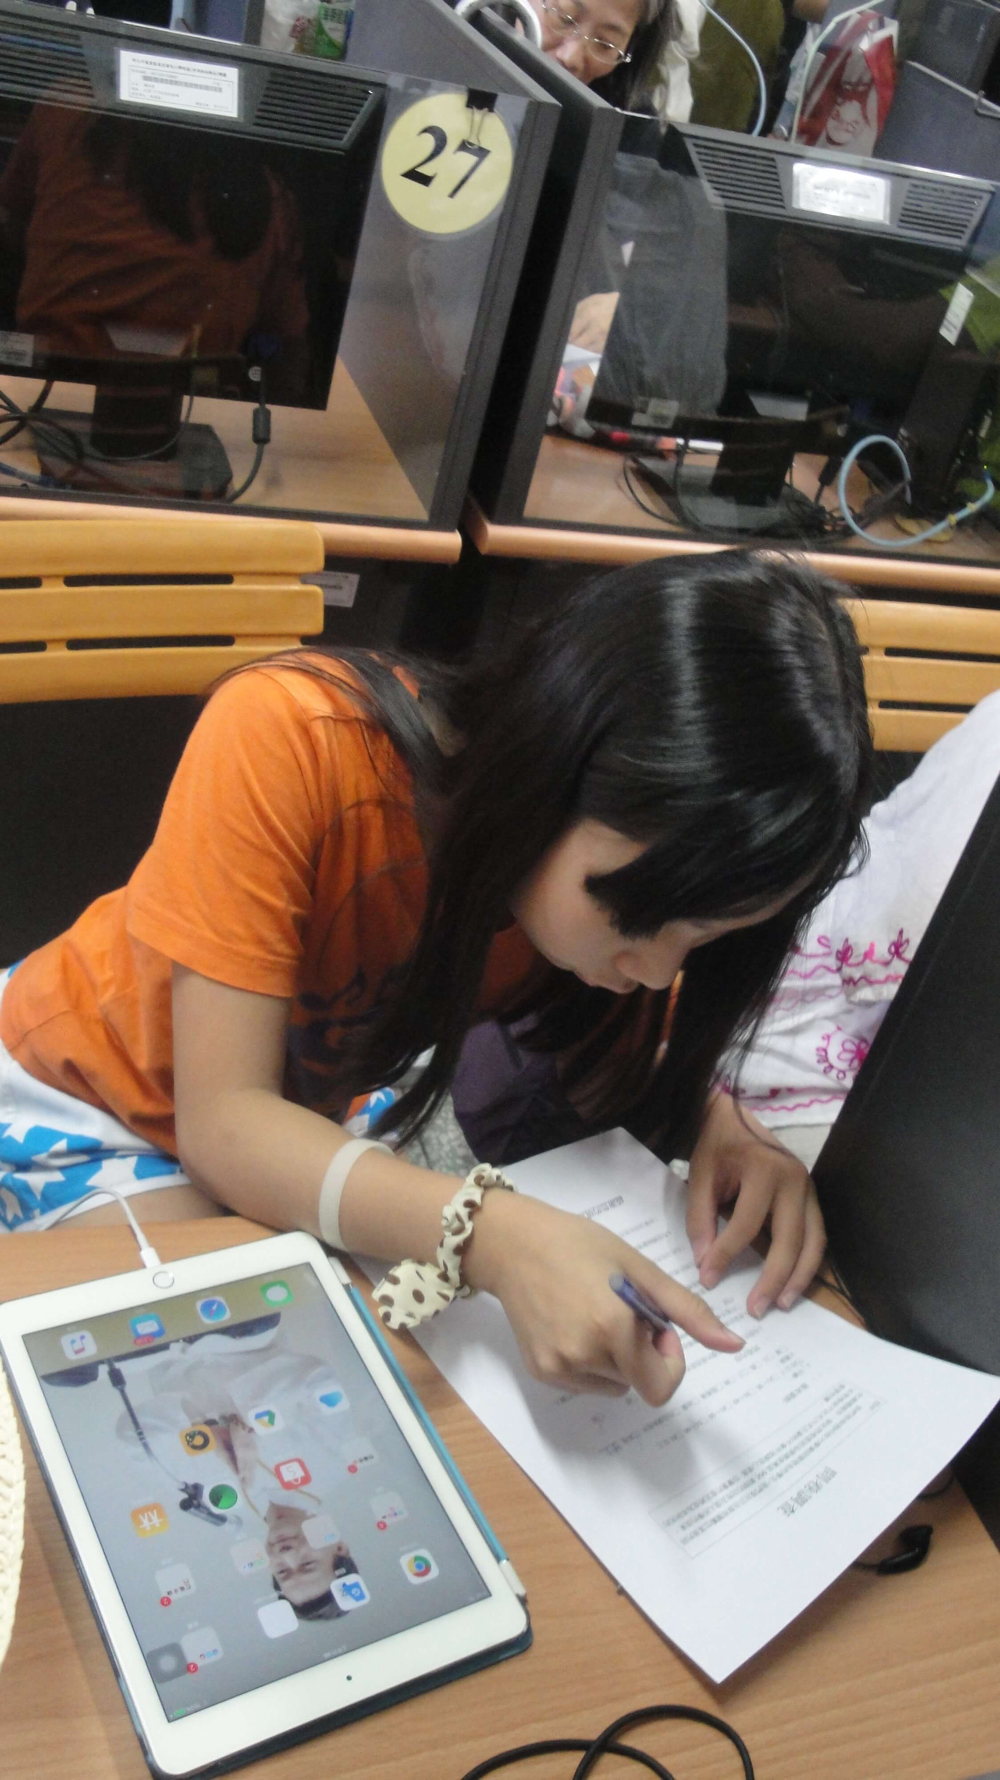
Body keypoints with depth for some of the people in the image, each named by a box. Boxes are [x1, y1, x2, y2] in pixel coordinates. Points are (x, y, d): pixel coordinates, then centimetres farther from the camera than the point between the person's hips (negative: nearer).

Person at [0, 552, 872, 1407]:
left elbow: (619, 1048, -3)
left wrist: (713, 1124, -26)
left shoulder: (627, 856, -20)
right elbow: (222, 1121, -35)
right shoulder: (286, 739, -36)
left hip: (300, 1138, 4)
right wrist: (496, 1234, -50)